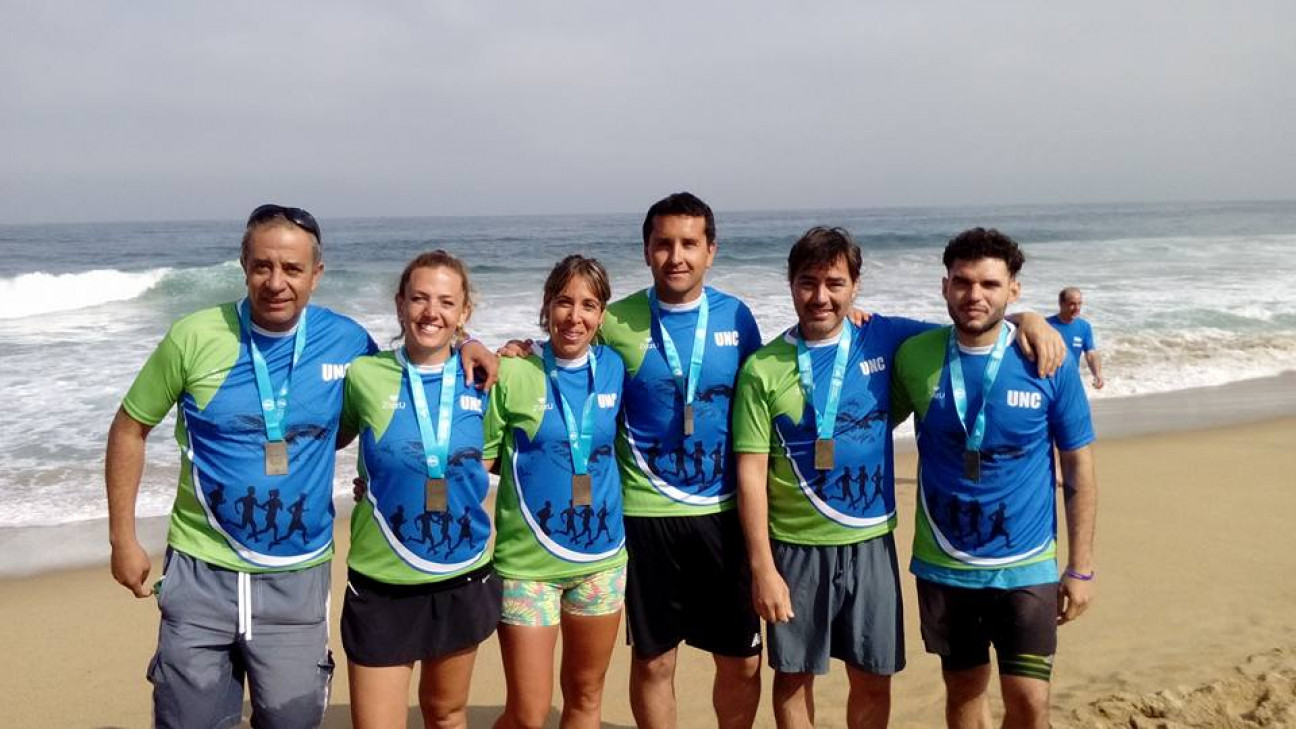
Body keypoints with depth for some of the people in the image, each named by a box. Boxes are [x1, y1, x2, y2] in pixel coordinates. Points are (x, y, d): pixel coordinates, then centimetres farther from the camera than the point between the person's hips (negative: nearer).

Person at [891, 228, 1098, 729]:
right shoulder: (915, 356, -6)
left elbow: (1078, 467, -3)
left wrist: (1081, 568, -2)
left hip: (1025, 565, -1)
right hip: (942, 563, 2)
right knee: (964, 689, 15)